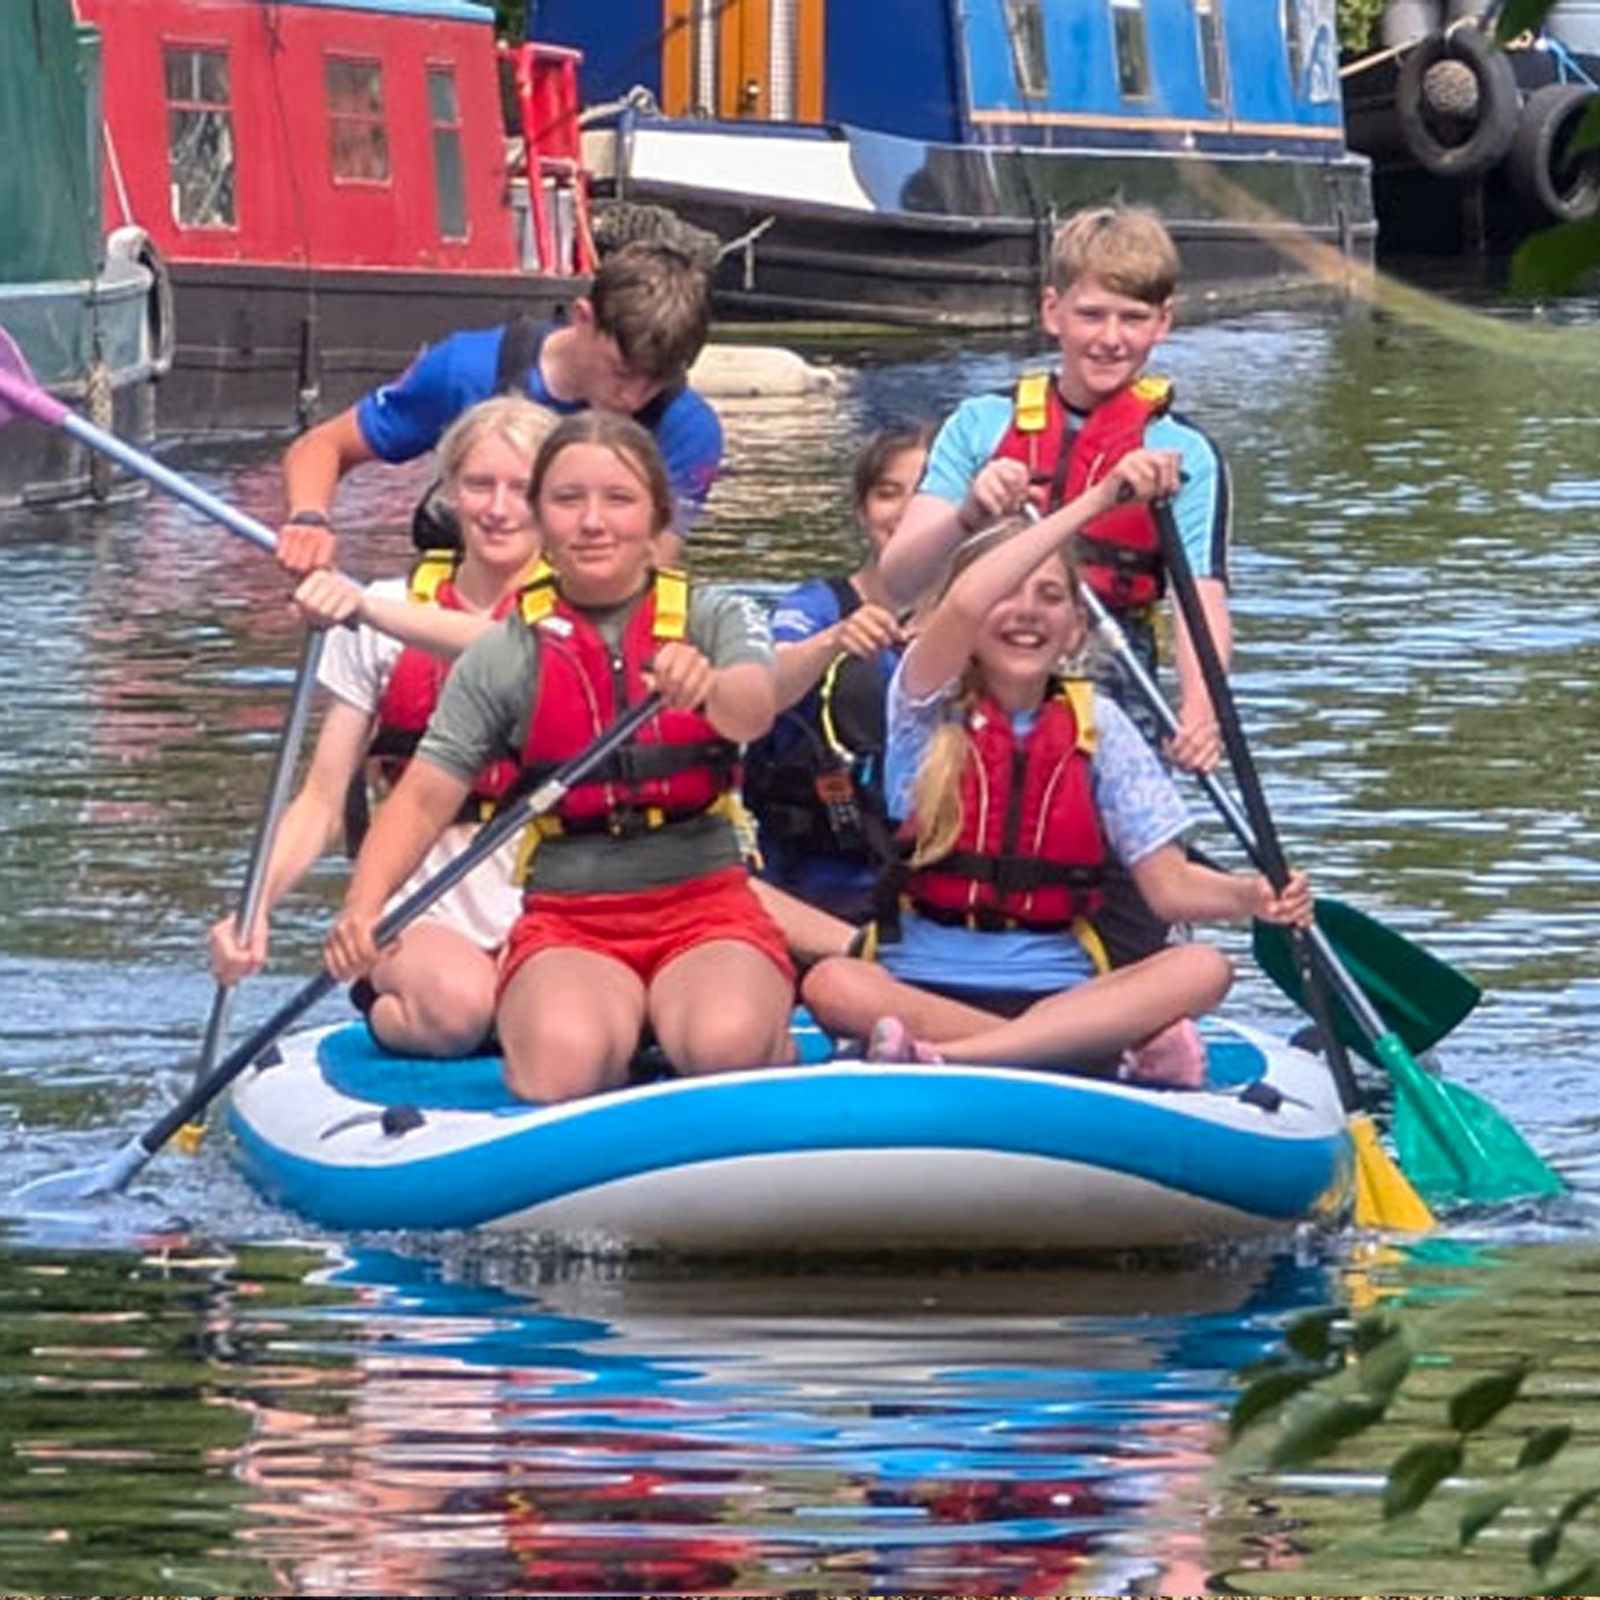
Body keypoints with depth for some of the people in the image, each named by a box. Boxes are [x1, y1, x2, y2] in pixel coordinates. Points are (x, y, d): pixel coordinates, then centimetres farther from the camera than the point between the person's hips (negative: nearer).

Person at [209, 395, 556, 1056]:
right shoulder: (379, 625, 8)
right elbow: (322, 800, 4)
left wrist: (372, 610, -33)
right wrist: (255, 909, -14)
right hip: (426, 908, 0)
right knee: (458, 1004, -33)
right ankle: (384, 1009, 1)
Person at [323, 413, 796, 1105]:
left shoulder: (713, 618, 5)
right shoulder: (505, 656, 7)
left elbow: (755, 712, -18)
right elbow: (423, 798, 2)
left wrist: (706, 686, -43)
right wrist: (363, 910, -16)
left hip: (706, 901, 0)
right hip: (566, 920, 1)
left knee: (727, 1046, -33)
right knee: (564, 1062, -32)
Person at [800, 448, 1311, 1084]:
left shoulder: (1097, 724, 10)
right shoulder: (929, 707, 3)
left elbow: (1168, 882, 5)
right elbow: (964, 604, -20)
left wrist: (1252, 897, -17)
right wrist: (1095, 501, -24)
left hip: (1060, 991, 3)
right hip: (923, 986, -3)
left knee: (1203, 970, -26)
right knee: (832, 984, -35)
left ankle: (942, 1056, -40)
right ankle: (1127, 1050, -41)